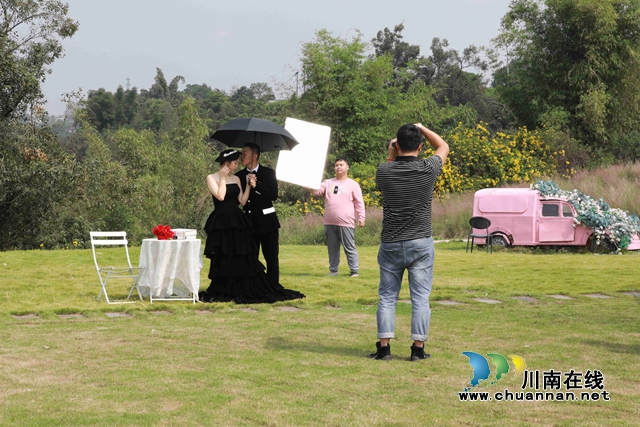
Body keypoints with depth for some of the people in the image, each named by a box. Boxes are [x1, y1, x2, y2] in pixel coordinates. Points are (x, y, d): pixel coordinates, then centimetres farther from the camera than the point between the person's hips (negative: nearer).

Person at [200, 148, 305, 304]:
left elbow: (242, 201, 9)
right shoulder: (212, 178, -3)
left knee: (243, 259, 3)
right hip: (221, 223, -5)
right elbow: (220, 196, -17)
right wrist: (223, 178, -11)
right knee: (223, 260, 0)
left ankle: (246, 290, 8)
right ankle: (224, 292, 9)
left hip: (237, 222, 5)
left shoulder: (236, 179, 12)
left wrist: (250, 186, -1)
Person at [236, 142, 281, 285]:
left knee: (271, 258, -1)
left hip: (266, 220, -3)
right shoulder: (240, 176, 8)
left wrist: (256, 185, -19)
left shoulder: (268, 173, -2)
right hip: (249, 221, 3)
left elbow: (274, 195, -11)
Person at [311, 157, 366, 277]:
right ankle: (333, 270, 19)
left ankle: (354, 270, 0)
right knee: (332, 248, 11)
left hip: (346, 223, -4)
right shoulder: (328, 183, 13)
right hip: (330, 223, 4)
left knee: (350, 248, -3)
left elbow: (359, 203, 1)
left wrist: (361, 218, -6)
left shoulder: (353, 184, 3)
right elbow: (317, 191, 3)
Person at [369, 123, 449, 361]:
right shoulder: (428, 170, -7)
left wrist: (391, 155, 19)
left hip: (391, 244, 1)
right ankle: (418, 348, 4)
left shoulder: (384, 171, -5)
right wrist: (421, 128, 19)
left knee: (387, 296, 8)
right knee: (420, 297, 3)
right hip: (421, 243, -1)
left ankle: (384, 347, 5)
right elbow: (443, 147, 14)